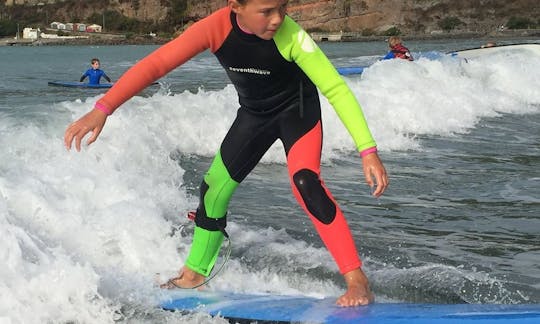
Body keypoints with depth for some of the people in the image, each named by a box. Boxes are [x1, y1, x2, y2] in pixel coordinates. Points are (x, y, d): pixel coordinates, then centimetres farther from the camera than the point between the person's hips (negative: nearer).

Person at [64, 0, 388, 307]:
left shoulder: (291, 37, -34)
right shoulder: (216, 28, -28)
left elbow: (336, 88, -34)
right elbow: (157, 64, -31)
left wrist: (368, 151, -41)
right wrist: (102, 109, -39)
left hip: (297, 109, -4)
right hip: (254, 114, 4)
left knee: (305, 182, -29)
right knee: (215, 188, 10)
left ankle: (357, 281, -27)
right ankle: (195, 272, 35)